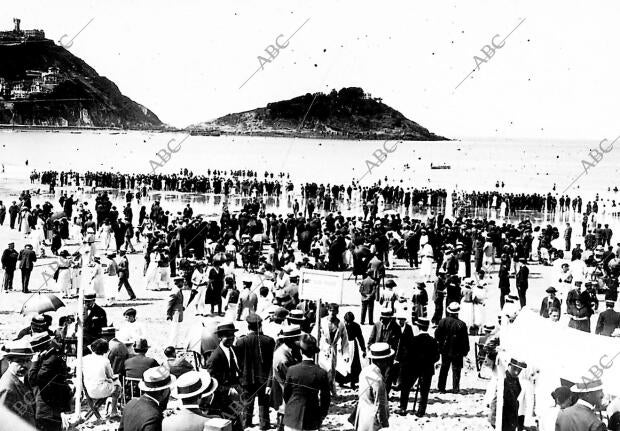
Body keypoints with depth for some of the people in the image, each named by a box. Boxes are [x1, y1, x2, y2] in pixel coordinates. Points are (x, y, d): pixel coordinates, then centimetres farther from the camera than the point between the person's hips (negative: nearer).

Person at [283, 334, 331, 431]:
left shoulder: (292, 370, -11)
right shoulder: (322, 373, -9)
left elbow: (285, 394, 1)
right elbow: (326, 399, -2)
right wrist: (321, 416, 13)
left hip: (292, 418, 0)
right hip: (312, 421, 1)